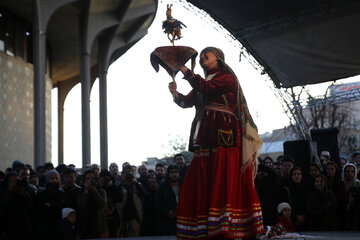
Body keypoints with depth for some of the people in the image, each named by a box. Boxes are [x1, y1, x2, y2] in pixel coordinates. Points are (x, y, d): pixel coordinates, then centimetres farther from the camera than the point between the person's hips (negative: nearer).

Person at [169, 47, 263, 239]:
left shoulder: (227, 78, 3)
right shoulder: (201, 83, 26)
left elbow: (207, 87, -14)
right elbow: (187, 101, 16)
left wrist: (184, 70, -12)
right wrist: (175, 93, -5)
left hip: (224, 137, -7)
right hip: (205, 140, 7)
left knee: (224, 182, -13)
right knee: (201, 185, 0)